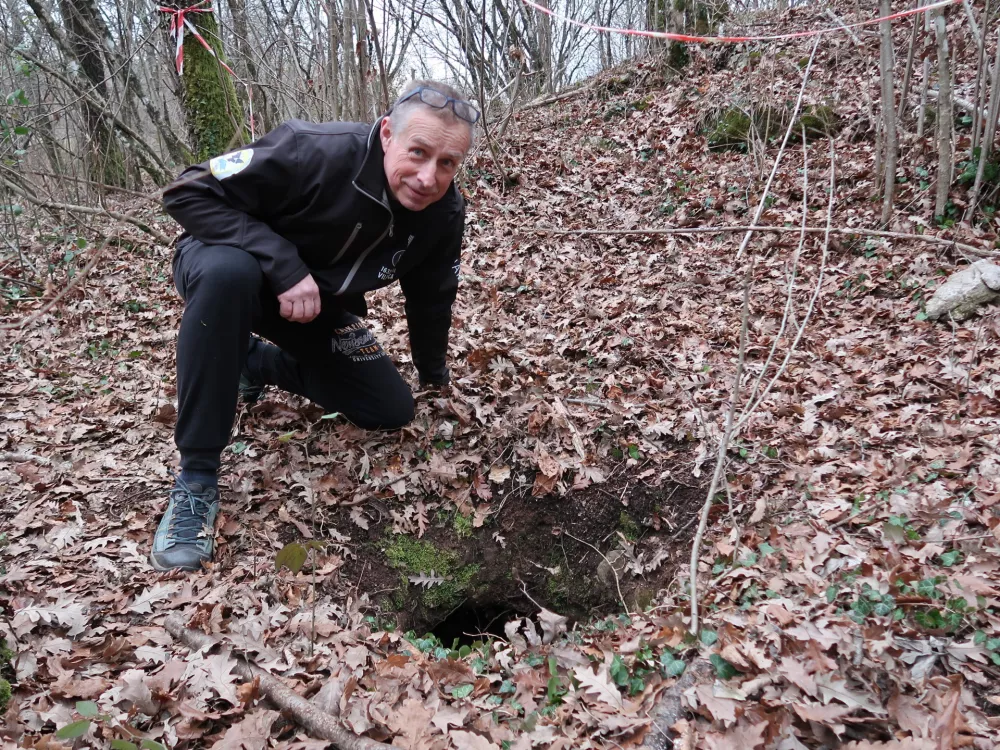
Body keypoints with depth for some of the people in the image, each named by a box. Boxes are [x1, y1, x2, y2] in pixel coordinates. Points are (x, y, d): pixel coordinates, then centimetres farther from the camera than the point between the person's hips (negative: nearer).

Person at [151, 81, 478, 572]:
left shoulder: (445, 214, -15)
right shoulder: (313, 152, -34)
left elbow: (430, 296, 4)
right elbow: (188, 192, -30)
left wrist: (434, 378, 15)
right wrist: (284, 264, -40)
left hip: (319, 306, 6)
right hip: (232, 271, -5)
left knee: (392, 411, -1)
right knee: (228, 270, -43)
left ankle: (256, 361, 23)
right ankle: (196, 477, -30)